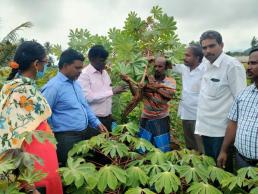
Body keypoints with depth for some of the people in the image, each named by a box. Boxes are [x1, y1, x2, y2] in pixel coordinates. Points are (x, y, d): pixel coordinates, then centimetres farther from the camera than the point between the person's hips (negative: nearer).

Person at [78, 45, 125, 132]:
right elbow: (88, 97, -22)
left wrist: (110, 113, 15)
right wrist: (112, 91, -21)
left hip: (107, 118, 7)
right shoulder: (84, 74, -13)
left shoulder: (105, 72, 11)